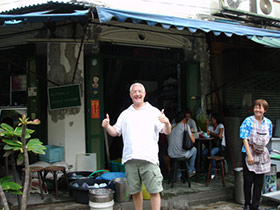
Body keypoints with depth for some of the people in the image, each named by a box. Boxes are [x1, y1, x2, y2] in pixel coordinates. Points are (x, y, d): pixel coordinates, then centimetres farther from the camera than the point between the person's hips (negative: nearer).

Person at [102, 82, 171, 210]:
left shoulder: (154, 111, 6)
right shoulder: (125, 114, 17)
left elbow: (167, 132, 0)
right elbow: (115, 132, 17)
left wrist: (167, 122, -22)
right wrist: (107, 126, -3)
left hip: (149, 158, -3)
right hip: (130, 159, 3)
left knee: (154, 191, -4)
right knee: (135, 191, 11)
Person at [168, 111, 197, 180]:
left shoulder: (172, 126, 8)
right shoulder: (185, 125, -7)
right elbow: (193, 140, -6)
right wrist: (192, 135, 16)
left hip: (171, 154, 4)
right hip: (182, 154, -4)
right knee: (194, 149, 27)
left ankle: (178, 175, 40)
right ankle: (190, 170, 36)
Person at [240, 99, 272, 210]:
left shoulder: (268, 123, 4)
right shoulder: (248, 121, -10)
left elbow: (268, 138, 16)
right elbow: (245, 139, -13)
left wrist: (262, 147, 4)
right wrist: (249, 155, -18)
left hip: (262, 155, 4)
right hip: (249, 154, -4)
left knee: (259, 182, 7)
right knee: (248, 181, 3)